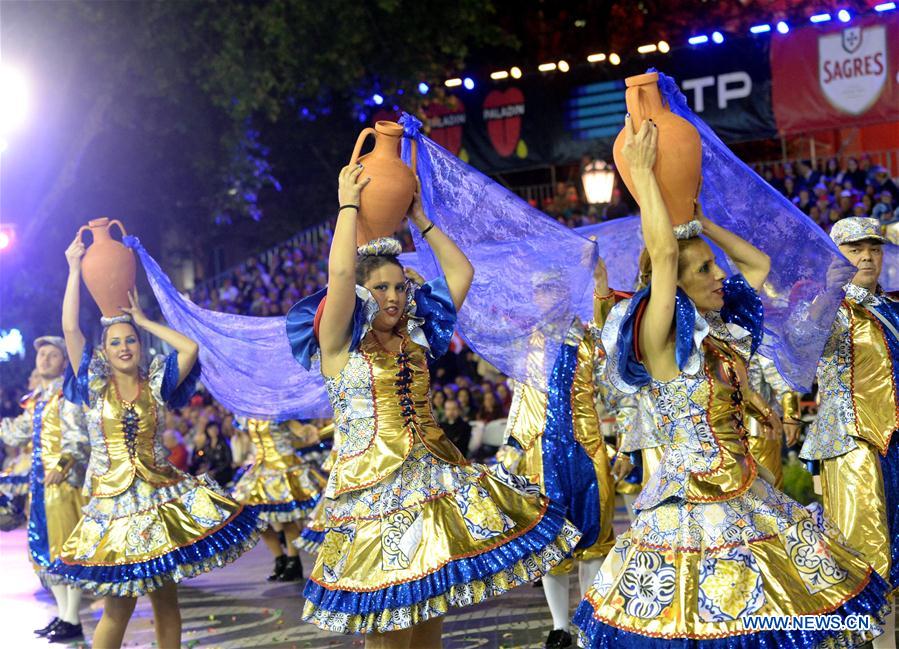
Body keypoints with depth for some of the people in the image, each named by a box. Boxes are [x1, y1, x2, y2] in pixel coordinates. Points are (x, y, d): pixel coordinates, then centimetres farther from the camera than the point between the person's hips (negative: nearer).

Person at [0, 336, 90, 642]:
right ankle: (62, 615, 20)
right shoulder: (35, 399, 18)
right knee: (45, 547, 11)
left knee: (65, 548, -7)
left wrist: (64, 464, -33)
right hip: (41, 480, 9)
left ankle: (72, 621, -4)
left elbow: (76, 437, -19)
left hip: (65, 481, -9)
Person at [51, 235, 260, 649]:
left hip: (162, 498, 2)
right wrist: (75, 268, -2)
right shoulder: (94, 386, 2)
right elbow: (70, 328, -5)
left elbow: (191, 348, -6)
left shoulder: (156, 385, 5)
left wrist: (143, 320, 4)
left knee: (166, 600, 5)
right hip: (114, 505, -2)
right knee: (118, 608, -5)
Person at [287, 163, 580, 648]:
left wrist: (419, 218, 16)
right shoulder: (339, 345, -3)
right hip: (376, 485, -6)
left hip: (433, 476, 6)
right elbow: (339, 272, -19)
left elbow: (461, 272, 16)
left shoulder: (416, 337, 13)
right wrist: (349, 206, -10)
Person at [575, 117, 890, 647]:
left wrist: (697, 218, 14)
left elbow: (759, 264, 21)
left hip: (747, 498, 8)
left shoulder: (724, 333, 9)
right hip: (693, 500, -8)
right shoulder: (662, 344, -12)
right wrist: (642, 171, -17)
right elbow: (663, 253, -24)